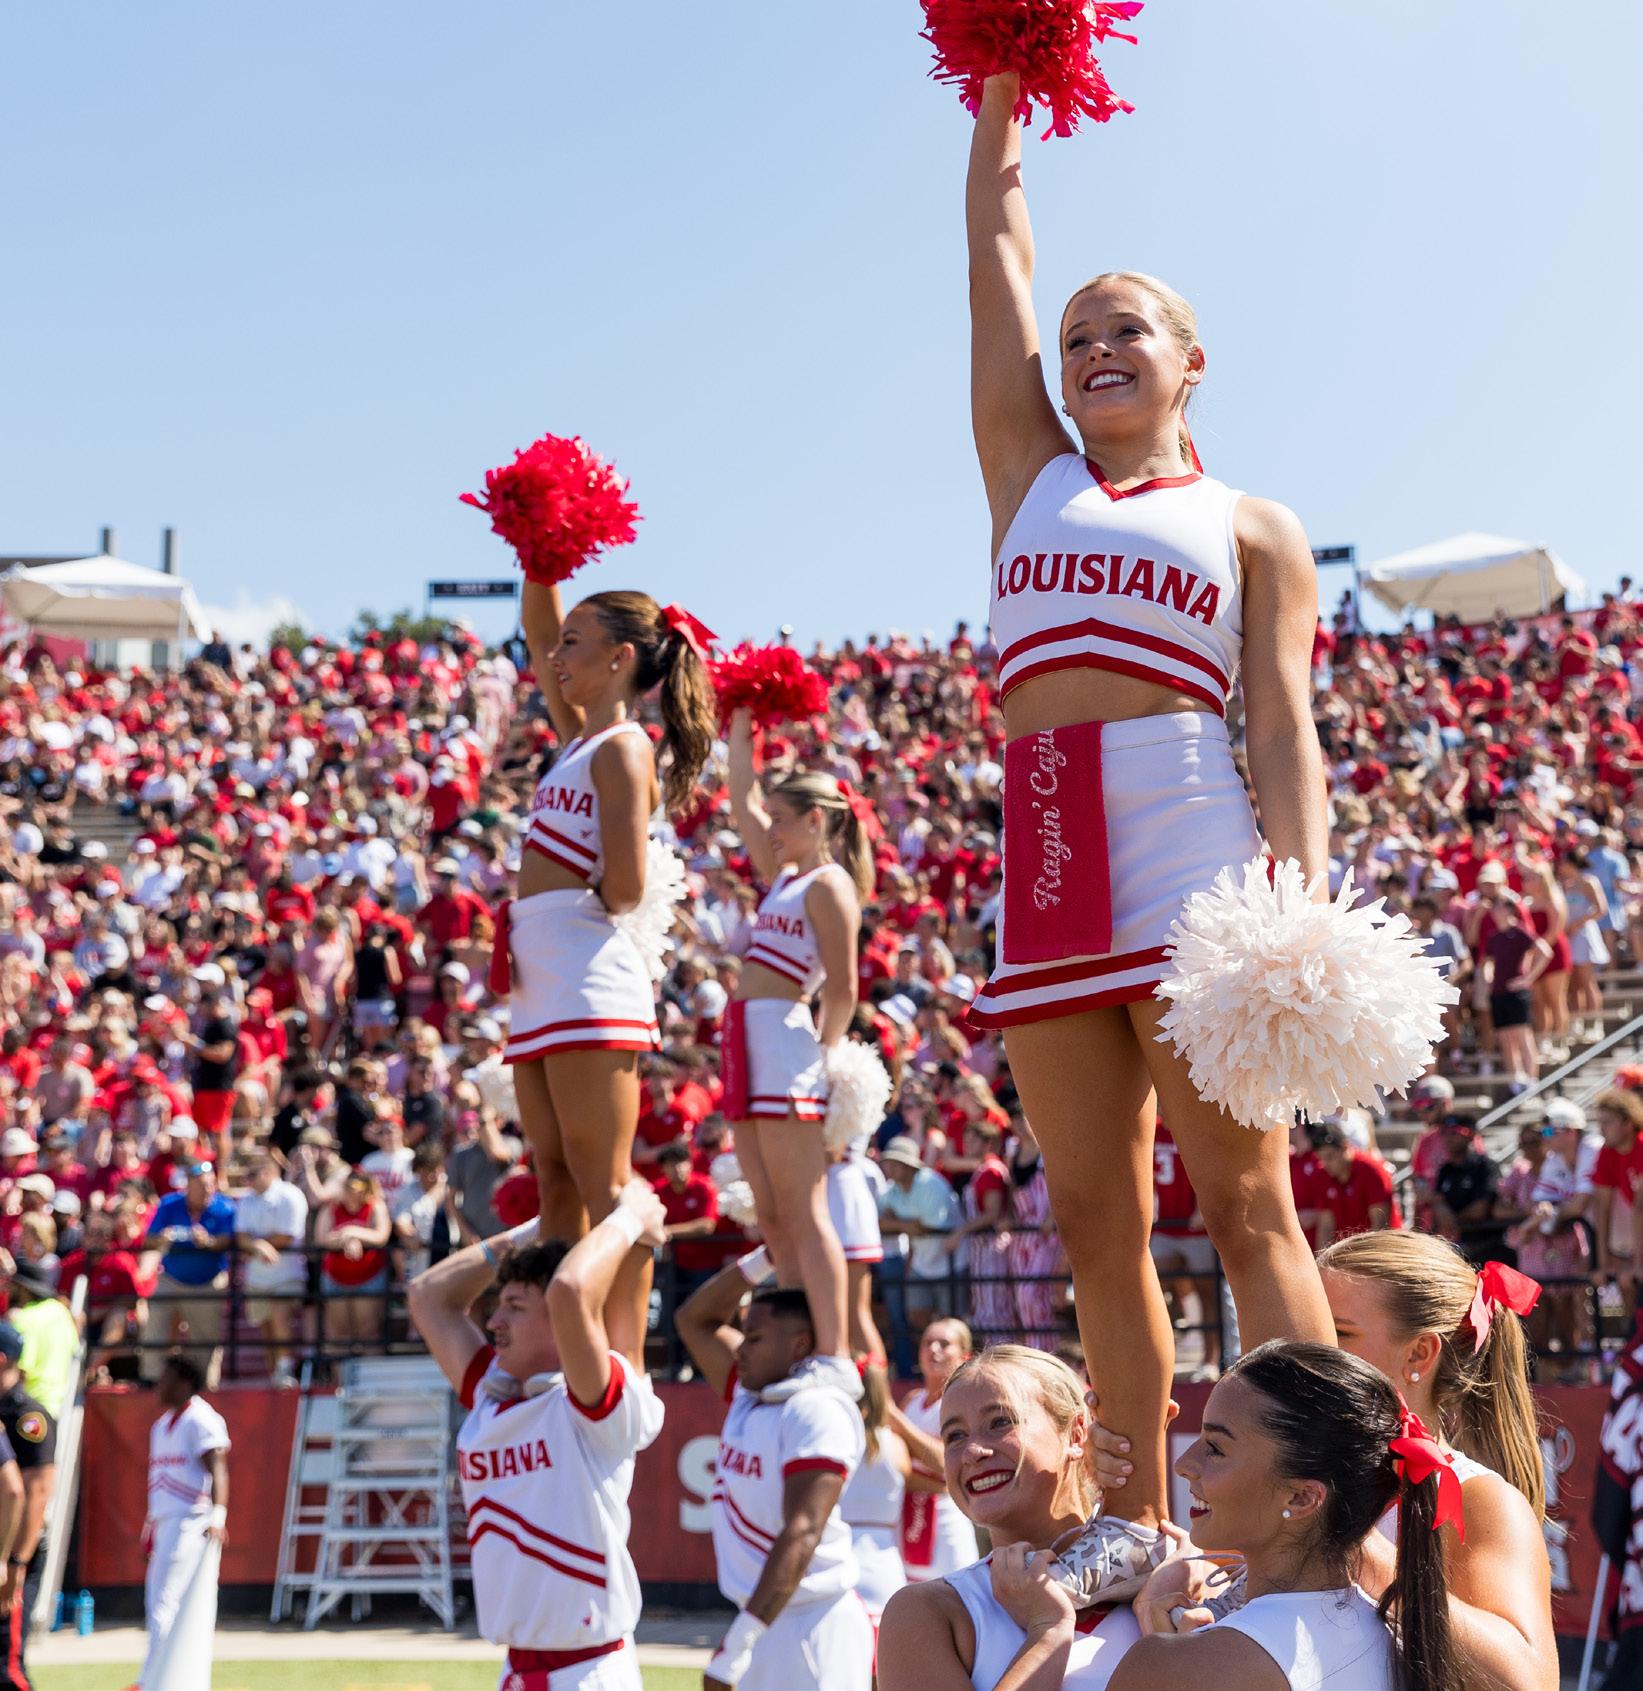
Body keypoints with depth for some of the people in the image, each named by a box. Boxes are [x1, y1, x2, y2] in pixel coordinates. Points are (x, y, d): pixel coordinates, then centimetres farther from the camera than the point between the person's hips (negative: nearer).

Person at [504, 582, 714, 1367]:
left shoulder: (622, 748, -7)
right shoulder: (580, 738, 18)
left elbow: (622, 890, -17)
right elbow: (536, 633, 28)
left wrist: (589, 901, 2)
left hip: (589, 980, -9)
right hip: (539, 983, 9)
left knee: (602, 1183, -10)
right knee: (557, 1183, 6)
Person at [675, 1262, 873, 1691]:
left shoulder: (818, 1412, -16)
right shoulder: (749, 1395, 11)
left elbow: (801, 1535, -24)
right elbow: (695, 1319, 24)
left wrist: (737, 1642, -29)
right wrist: (763, 1260, 13)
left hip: (812, 1626, -9)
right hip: (763, 1622, 9)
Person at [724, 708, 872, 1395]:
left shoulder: (828, 884, -6)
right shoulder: (784, 875, 20)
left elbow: (843, 989, -12)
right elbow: (743, 803, 31)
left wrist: (822, 1053, -7)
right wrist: (740, 728, 31)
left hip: (783, 1036, -9)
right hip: (747, 1041, 9)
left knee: (801, 1212, -14)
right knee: (772, 1216, 5)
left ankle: (835, 1357, -17)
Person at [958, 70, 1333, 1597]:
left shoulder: (1248, 528, 13)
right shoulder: (1030, 473, 22)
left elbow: (1284, 727, 2)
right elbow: (994, 247, 23)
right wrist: (1005, 88, 28)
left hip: (1188, 844, -4)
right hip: (1044, 862, 4)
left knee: (1242, 1202, -10)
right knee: (1094, 1225, 2)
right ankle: (1138, 1523, 6)